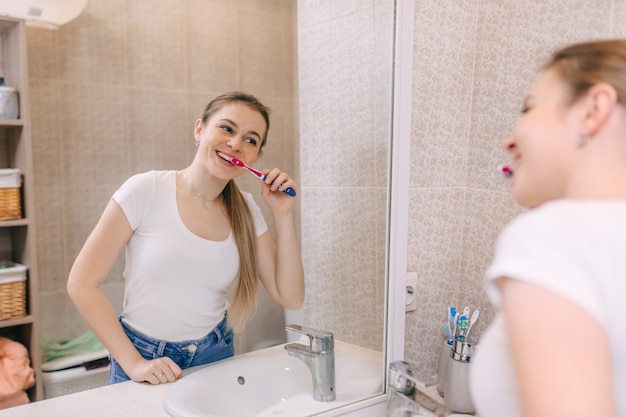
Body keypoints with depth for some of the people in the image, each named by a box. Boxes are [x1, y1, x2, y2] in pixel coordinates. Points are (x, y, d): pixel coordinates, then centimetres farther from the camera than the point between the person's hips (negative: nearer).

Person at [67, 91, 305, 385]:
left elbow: (290, 298, -4)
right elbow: (82, 284, -11)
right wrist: (133, 363, -15)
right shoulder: (146, 191, -13)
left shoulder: (245, 210, -2)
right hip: (145, 364, -2)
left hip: (215, 360, 3)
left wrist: (282, 214, -11)